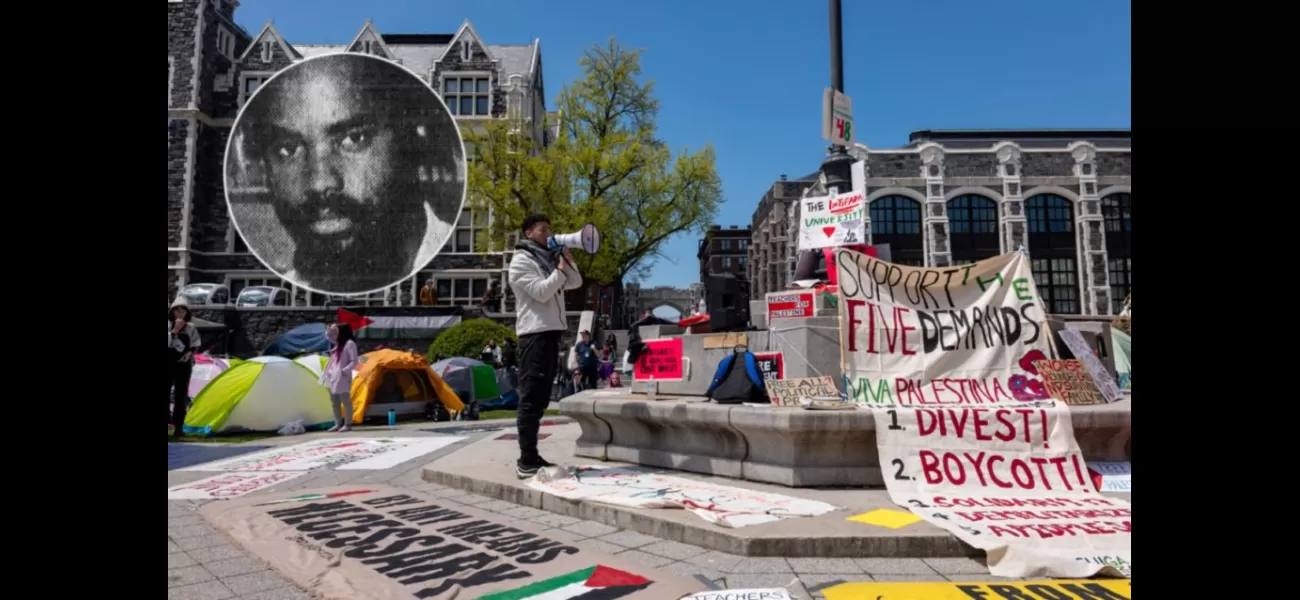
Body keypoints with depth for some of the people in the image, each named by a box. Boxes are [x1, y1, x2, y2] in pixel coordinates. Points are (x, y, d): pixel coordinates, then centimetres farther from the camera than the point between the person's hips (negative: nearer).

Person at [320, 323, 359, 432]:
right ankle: (338, 424, 18)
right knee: (334, 401, 12)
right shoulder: (338, 343, 15)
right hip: (333, 375, 9)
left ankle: (348, 424, -1)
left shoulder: (350, 343, -10)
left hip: (342, 376, -9)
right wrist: (330, 329, 8)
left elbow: (354, 361, -14)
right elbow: (328, 336, 29)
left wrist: (344, 370, -21)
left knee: (345, 400, -5)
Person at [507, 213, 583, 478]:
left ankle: (532, 456, 15)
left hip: (551, 331, 9)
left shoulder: (548, 259, 23)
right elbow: (541, 292, -15)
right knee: (531, 397, -10)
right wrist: (560, 269, -4)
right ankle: (526, 461, -8)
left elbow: (576, 283, 21)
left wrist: (567, 259, 8)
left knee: (540, 398, 9)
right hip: (535, 333, -9)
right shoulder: (521, 260, -3)